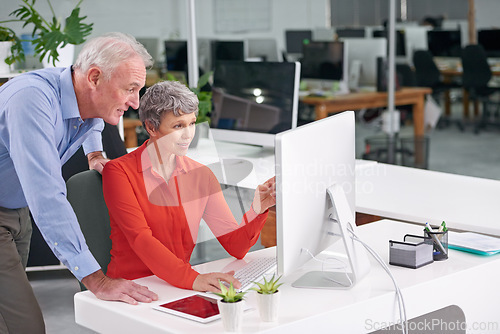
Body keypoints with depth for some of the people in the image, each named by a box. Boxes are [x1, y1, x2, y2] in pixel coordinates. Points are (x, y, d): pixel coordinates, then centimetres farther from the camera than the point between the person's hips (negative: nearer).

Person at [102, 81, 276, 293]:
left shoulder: (201, 176, 8)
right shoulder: (118, 171, -6)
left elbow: (235, 247, 3)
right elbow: (140, 239, -19)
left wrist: (257, 210, -17)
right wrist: (192, 278, -33)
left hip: (179, 287, 5)